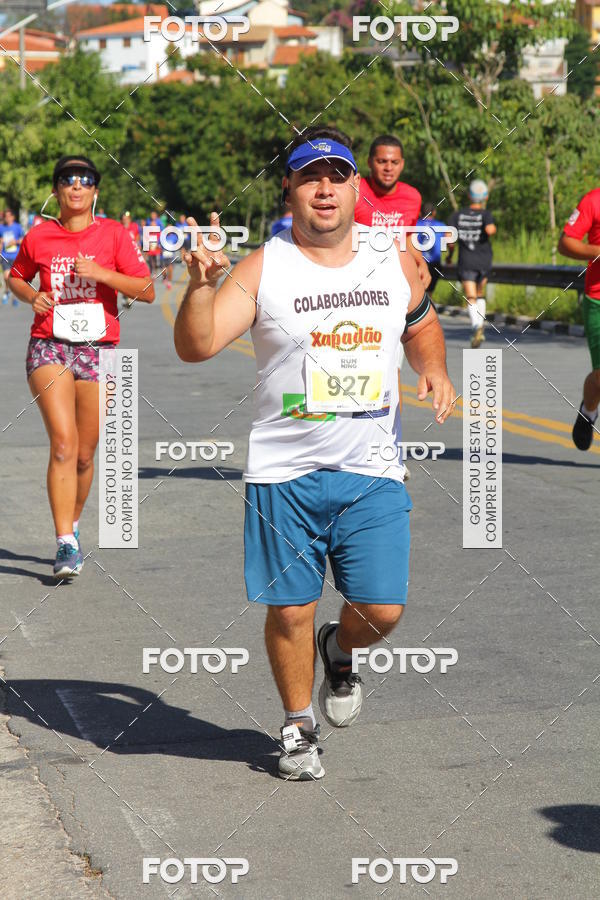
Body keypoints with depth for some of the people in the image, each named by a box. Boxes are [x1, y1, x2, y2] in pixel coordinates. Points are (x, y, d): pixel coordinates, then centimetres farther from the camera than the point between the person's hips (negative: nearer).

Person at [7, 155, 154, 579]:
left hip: (99, 351, 1)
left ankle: (73, 525, 34)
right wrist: (31, 295, 0)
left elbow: (147, 290, -3)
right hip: (50, 348, -1)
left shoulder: (113, 234, 1)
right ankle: (66, 545, -18)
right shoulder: (38, 237, 4)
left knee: (84, 454, 8)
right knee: (63, 443, -18)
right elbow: (15, 277, 22)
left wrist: (100, 272, -15)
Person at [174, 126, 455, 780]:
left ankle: (339, 651, 33)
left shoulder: (395, 262, 5)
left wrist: (434, 370, 6)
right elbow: (196, 347, -14)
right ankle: (298, 726, 26)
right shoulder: (262, 268, -6)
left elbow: (421, 325, 25)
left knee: (382, 609, -3)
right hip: (285, 473, -2)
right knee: (290, 610, 2)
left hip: (373, 473, 2)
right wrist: (202, 284, -30)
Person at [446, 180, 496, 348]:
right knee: (480, 294, 22)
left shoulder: (458, 214, 2)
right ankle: (481, 325, 13)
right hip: (484, 261, 0)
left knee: (471, 298, -8)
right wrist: (493, 228, -1)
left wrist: (450, 254, 12)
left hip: (466, 261, 0)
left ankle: (476, 324, -33)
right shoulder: (486, 214, -5)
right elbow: (490, 230, -25)